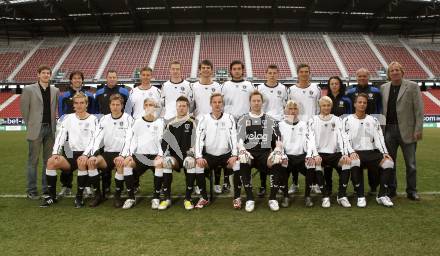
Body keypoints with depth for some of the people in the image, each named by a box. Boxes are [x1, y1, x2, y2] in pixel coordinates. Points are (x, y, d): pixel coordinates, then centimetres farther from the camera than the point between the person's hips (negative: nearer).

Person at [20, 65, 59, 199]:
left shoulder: (55, 91, 9)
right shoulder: (29, 89, 1)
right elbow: (24, 108, 3)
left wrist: (54, 124, 4)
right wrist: (30, 125, 2)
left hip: (50, 129, 3)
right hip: (36, 129, -3)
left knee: (49, 160, 7)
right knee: (33, 161, 1)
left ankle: (47, 188, 16)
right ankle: (31, 191, 8)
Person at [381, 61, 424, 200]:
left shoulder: (412, 86, -1)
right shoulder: (384, 88, 8)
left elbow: (419, 110, -5)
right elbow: (382, 109, 7)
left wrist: (418, 129, -12)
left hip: (407, 130, -3)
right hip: (389, 129, 3)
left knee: (411, 163, 5)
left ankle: (412, 191, 17)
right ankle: (391, 189, 21)